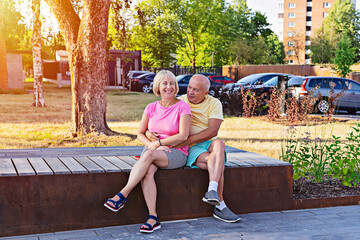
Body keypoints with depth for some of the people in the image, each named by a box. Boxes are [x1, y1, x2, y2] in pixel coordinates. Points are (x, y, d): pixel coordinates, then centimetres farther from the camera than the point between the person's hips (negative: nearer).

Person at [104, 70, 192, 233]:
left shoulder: (182, 107, -4)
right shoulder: (151, 108, 9)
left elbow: (183, 136, -13)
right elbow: (140, 133, 10)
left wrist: (158, 143, -13)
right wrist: (151, 144, -9)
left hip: (176, 153, -3)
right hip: (154, 151, 4)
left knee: (149, 154, -34)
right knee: (147, 171, -31)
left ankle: (123, 195, -32)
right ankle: (153, 217, -34)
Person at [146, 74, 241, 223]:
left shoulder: (214, 103, 4)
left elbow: (213, 131, -11)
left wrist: (188, 140, -22)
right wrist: (149, 132, -17)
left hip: (208, 143, 1)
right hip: (190, 150, -1)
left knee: (219, 144, -36)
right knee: (217, 163, -30)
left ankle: (212, 192, -48)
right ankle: (220, 206, -31)